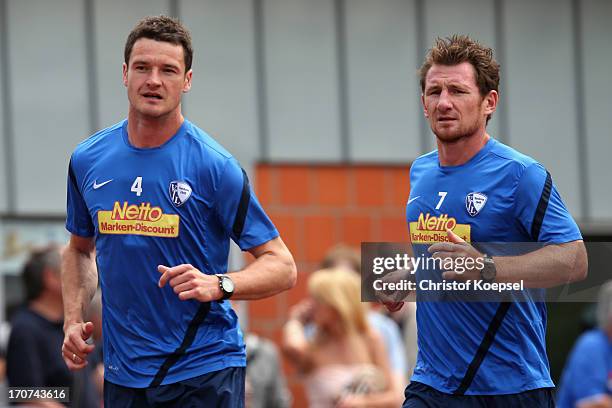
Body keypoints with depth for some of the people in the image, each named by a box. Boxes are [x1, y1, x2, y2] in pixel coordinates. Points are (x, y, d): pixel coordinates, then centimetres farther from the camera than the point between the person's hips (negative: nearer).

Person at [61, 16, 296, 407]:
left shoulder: (214, 165, -10)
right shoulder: (88, 160, 4)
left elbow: (282, 267, -10)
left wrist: (217, 285, -26)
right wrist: (74, 320, 5)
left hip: (205, 372, -4)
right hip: (123, 372, 4)